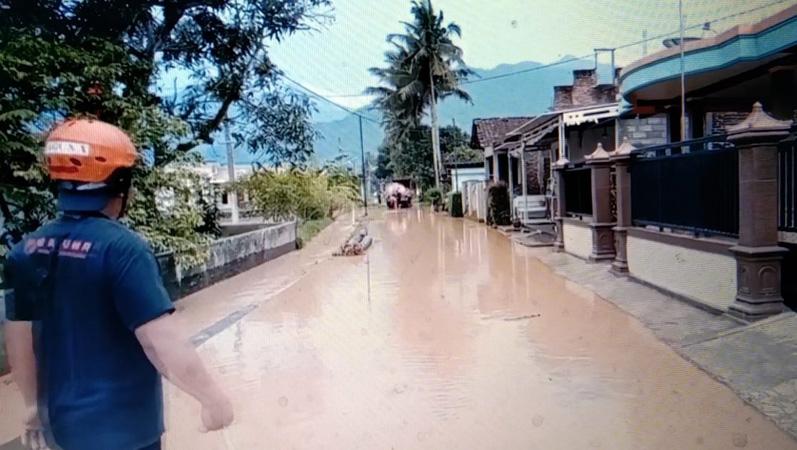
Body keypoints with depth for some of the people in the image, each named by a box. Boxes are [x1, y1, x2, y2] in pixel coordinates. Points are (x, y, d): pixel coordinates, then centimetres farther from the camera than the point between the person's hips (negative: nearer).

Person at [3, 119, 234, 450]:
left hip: (62, 418, 6)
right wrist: (213, 398, -17)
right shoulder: (122, 248, -23)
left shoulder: (27, 250, -2)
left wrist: (34, 405, 20)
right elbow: (164, 346, -28)